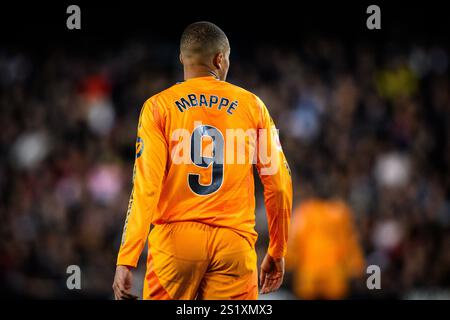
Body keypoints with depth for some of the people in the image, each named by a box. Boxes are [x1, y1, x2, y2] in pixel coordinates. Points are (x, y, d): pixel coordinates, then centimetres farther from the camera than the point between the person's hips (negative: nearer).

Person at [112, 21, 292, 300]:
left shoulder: (159, 106, 3)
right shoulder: (252, 106, 8)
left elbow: (146, 186, -6)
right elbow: (279, 184, 7)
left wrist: (126, 261, -7)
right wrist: (277, 253, 18)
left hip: (176, 238, -1)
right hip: (234, 243, 1)